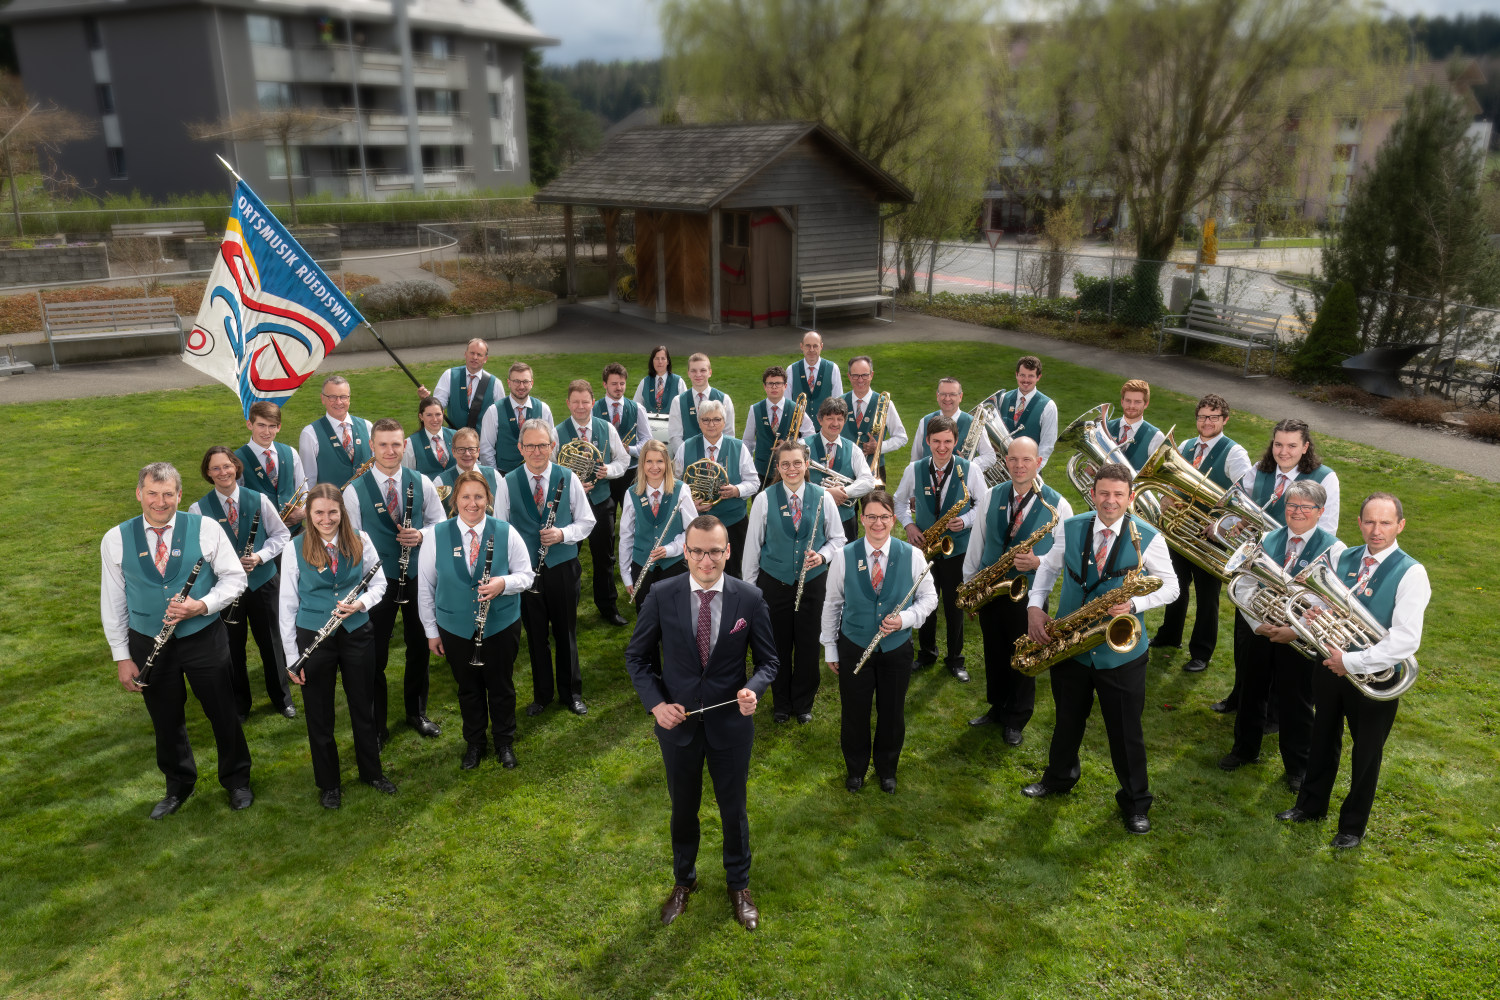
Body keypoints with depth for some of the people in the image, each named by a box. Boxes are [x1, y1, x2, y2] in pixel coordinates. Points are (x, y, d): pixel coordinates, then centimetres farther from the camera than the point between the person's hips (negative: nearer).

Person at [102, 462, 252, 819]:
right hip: (148, 645, 2)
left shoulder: (205, 528, -10)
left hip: (204, 639, -2)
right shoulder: (116, 540, -4)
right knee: (166, 722, 17)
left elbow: (235, 577, -4)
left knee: (223, 714, 11)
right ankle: (178, 787, 39)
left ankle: (237, 781, 33)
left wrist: (202, 605, -22)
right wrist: (122, 657, 1)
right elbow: (112, 601, 3)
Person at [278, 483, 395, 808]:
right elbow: (287, 605, -3)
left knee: (363, 708, 15)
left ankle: (372, 772, 36)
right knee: (319, 714, 11)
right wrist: (291, 655, -4)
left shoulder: (360, 541, -5)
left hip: (357, 634, 1)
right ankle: (328, 783, 30)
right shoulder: (296, 550, -8)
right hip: (313, 638, -1)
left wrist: (361, 603, -18)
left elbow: (379, 583, 4)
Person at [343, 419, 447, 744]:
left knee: (419, 648, 17)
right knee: (376, 656, 5)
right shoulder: (355, 491, -10)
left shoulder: (421, 483, -3)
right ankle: (377, 726, 23)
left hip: (418, 577, 3)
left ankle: (417, 713, 38)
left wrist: (421, 536, -16)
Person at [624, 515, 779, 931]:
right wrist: (656, 703, -15)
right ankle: (683, 880, 47)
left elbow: (768, 660, -3)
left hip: (731, 723, 0)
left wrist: (753, 689, -24)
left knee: (734, 809, 18)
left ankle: (738, 884, 43)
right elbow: (636, 656, -2)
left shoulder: (750, 599, -13)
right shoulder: (661, 596, -13)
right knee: (683, 808, 21)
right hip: (677, 722, 1)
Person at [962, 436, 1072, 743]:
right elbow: (976, 543, 7)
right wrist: (969, 582, 8)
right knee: (994, 654, 18)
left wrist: (1037, 562, -25)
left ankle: (1017, 720, 29)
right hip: (990, 590, 3)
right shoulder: (991, 497, -1)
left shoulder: (1058, 505, -11)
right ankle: (997, 708, 38)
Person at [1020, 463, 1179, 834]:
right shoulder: (1071, 528, -5)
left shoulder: (1148, 538, -13)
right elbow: (1049, 566, 9)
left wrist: (1135, 604, -23)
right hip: (1069, 645, 3)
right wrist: (1034, 605, -6)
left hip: (1121, 652, -3)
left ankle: (1135, 802, 30)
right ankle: (1059, 777, 47)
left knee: (1126, 731, 9)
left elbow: (1170, 586, -5)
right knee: (1067, 719, 22)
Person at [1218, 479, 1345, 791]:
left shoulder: (1333, 549, -10)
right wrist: (1257, 623, -14)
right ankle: (1245, 749, 41)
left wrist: (1295, 630, -22)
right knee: (1250, 693, 19)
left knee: (1295, 703, 9)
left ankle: (1297, 766, 31)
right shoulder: (1268, 540, 2)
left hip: (1300, 639, -3)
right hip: (1258, 633, 4)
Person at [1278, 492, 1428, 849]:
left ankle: (1353, 825, 34)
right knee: (1323, 740, 22)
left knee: (1366, 753, 14)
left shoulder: (1411, 574, -19)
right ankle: (1312, 805, 43)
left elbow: (1405, 641, -24)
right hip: (1330, 668, 5)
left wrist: (1352, 662, -24)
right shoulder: (1344, 559, -1)